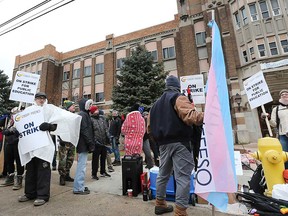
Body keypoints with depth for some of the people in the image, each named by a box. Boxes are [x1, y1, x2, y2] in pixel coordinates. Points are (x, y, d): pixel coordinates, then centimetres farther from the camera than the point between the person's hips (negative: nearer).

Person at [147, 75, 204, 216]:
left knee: (163, 174, 20)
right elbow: (190, 116, -24)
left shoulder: (156, 103, 18)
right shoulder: (178, 98, -4)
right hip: (180, 143, -7)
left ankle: (160, 203, 34)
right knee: (183, 176, -1)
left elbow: (149, 127, 17)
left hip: (163, 144, 8)